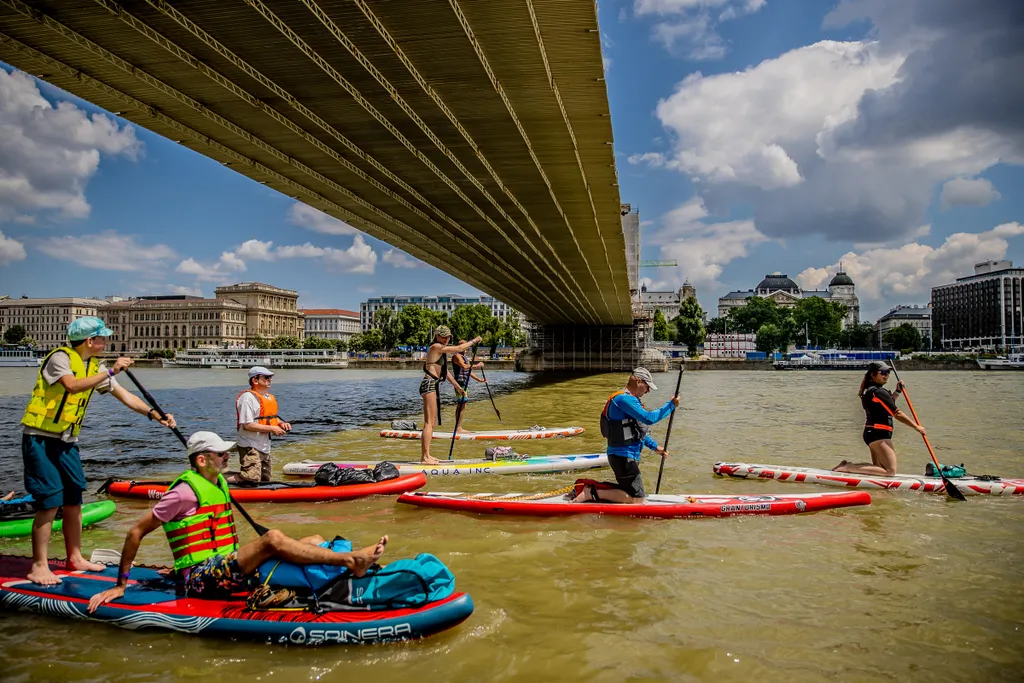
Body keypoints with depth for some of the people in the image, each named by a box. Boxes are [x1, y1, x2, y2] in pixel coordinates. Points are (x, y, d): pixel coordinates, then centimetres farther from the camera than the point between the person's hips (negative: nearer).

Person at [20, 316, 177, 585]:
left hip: (67, 441, 8)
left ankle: (75, 557, 23)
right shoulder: (60, 357, -13)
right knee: (50, 502, -9)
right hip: (40, 439, -8)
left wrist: (154, 414, -4)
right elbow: (73, 386, -31)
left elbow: (124, 395, 7)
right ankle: (39, 567, 0)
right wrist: (111, 371, -30)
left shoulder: (94, 367, 9)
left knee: (73, 501, 11)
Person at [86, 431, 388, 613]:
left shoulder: (219, 483, 15)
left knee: (314, 542, -8)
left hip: (226, 569, 9)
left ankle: (351, 564, -28)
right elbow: (136, 532, -7)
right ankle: (350, 560, -34)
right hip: (199, 580, -9)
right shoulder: (186, 491, -10)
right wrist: (120, 585, -5)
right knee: (272, 538, -31)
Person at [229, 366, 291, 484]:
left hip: (265, 447, 9)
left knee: (265, 481, 14)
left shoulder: (269, 397, 13)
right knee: (252, 480, -20)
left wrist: (281, 423, 3)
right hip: (250, 447, -9)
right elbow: (247, 425, -22)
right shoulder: (248, 397, -15)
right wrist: (271, 429, -18)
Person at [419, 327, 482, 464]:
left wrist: (458, 387, 28)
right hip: (429, 385, -10)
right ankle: (425, 457, -12)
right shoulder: (436, 347, -10)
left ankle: (426, 455, 16)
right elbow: (459, 348, -13)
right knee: (429, 423, -11)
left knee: (432, 422, 11)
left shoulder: (442, 350, 20)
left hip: (434, 386, 10)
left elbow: (445, 371, 26)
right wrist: (474, 341, 0)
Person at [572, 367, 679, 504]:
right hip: (623, 457, -11)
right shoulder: (624, 399, -19)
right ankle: (593, 493, -7)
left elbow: (639, 430, 25)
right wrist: (670, 405, -19)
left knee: (628, 490, 21)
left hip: (626, 456, 11)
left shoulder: (629, 399, 17)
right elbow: (649, 418, -28)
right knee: (637, 499, -8)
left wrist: (654, 446, 20)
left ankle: (591, 486, 15)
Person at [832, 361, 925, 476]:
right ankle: (848, 468, -15)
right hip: (879, 434, -10)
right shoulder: (878, 392, -17)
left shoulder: (868, 390, 13)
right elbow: (897, 414, -14)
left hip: (870, 433, 10)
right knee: (890, 471, -9)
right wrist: (917, 427, -5)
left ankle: (847, 466, 8)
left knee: (878, 467, 20)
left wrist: (897, 392, 19)